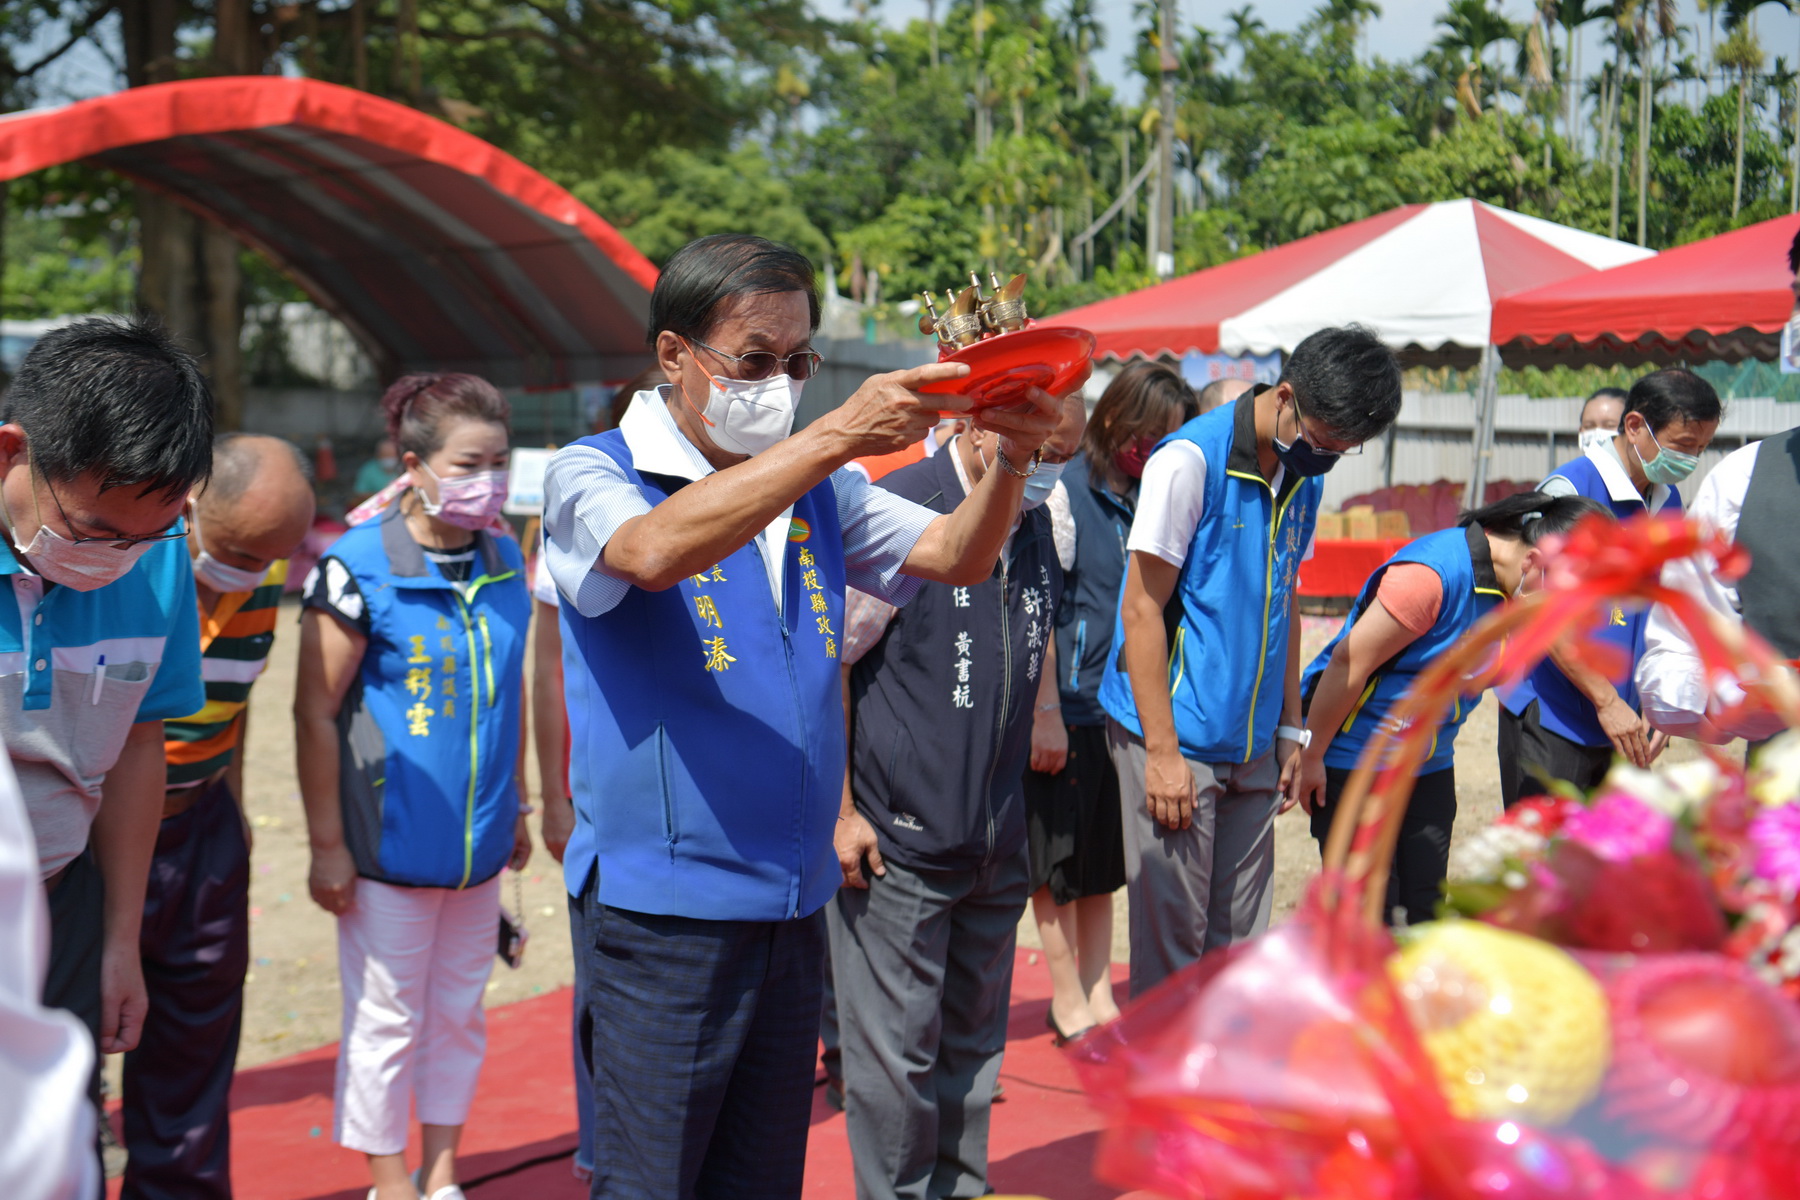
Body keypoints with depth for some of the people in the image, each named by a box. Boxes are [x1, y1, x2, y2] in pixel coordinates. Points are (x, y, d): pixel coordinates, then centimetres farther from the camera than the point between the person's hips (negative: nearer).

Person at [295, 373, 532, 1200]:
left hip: (477, 843, 6)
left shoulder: (506, 562, 5)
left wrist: (515, 806, 16)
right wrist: (326, 845, -12)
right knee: (386, 1021, 6)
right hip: (389, 844, -5)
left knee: (459, 1012, 14)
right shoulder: (357, 568, -13)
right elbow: (315, 712, -11)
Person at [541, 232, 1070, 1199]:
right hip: (660, 910, -6)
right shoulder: (594, 473, -6)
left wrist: (1011, 461, -15)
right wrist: (837, 436, -32)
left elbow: (952, 558, 5)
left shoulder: (815, 491, 12)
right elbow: (655, 552, -28)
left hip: (791, 904, 6)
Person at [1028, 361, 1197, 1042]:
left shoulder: (1149, 501, 9)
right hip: (1068, 709, -6)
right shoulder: (1065, 492, -9)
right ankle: (1068, 1003, 15)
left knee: (1105, 858, 13)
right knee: (1058, 858, 5)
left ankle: (1098, 994, 23)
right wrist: (1045, 711, -13)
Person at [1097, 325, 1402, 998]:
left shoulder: (1303, 476, 9)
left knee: (1240, 939, 10)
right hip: (1176, 741, -7)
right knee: (1172, 931, -2)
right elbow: (1143, 609, -13)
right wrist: (1163, 752, -15)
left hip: (1251, 746, 7)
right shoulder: (1190, 459, -13)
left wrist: (1291, 729, 15)